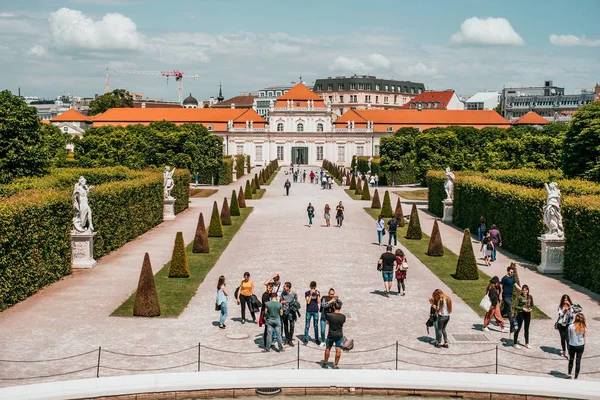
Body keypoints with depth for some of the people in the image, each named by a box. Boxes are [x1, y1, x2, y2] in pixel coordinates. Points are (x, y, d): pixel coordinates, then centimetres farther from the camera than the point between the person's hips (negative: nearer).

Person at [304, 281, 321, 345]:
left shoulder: (317, 292, 4)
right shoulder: (307, 293, -2)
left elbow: (319, 302, -2)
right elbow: (308, 302, -12)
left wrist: (317, 295, -15)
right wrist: (311, 294, -21)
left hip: (315, 311, 2)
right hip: (309, 311, -2)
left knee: (316, 326, 8)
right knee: (307, 326, 0)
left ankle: (316, 339, 17)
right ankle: (306, 340, 6)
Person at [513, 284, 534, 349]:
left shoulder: (530, 297, 3)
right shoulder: (520, 297, -10)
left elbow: (532, 305, 14)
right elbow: (516, 306, -9)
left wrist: (531, 309, -6)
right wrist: (523, 308, -19)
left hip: (528, 314, 4)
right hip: (521, 314, -4)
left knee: (527, 329, 13)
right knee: (518, 328, 0)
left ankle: (527, 343, 24)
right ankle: (515, 343, 10)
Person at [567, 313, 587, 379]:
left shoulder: (571, 326, -13)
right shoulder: (583, 328, -9)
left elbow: (569, 337, -5)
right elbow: (584, 337, 1)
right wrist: (584, 345, 13)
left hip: (572, 346, -1)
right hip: (580, 346, 1)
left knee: (571, 360, 18)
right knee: (578, 361, 9)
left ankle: (569, 375, 22)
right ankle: (576, 377, 12)